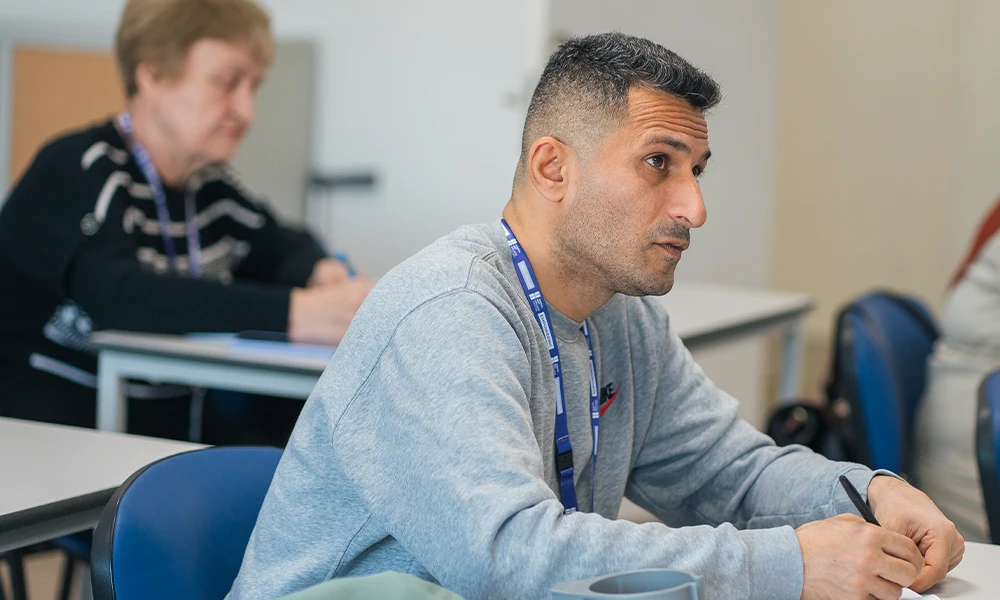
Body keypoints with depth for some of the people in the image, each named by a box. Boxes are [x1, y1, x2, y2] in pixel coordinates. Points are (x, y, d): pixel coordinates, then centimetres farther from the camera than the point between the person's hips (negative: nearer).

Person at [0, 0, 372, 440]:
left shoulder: (210, 183, 9)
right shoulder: (78, 173, -14)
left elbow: (280, 247, 23)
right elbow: (116, 294, -31)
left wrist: (317, 272, -4)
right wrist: (297, 313, -41)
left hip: (170, 431, 7)